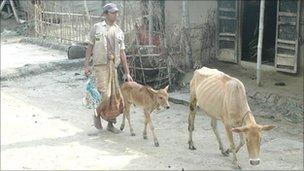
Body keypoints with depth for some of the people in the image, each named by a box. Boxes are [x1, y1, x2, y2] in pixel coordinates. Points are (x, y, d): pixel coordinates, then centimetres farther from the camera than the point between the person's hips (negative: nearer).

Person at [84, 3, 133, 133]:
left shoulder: (119, 32, 14)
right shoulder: (97, 28, 3)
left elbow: (122, 53, 15)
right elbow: (89, 47, 4)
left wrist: (127, 72, 11)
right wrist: (86, 65, -4)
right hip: (99, 66, -4)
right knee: (103, 93, -15)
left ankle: (110, 124, 16)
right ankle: (97, 113, 11)